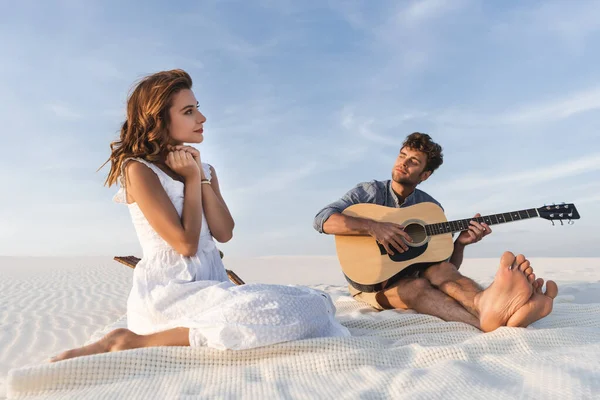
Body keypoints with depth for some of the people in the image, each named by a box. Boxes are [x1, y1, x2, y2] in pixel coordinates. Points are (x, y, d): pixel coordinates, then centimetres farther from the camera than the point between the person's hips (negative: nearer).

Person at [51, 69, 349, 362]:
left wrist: (202, 176, -2)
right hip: (168, 291, -8)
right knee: (286, 311, -26)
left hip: (211, 286, 8)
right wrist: (192, 178, -6)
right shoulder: (139, 170, -6)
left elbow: (224, 234, 2)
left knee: (313, 303, -6)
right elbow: (186, 244, -13)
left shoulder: (204, 169, 14)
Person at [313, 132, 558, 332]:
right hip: (369, 279, -3)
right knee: (417, 286, -36)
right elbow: (322, 220, -18)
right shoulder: (369, 192, -2)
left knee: (441, 271, -32)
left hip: (411, 275, 3)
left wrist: (461, 242, -15)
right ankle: (490, 318, -64)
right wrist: (372, 226, -30)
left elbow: (447, 264, 7)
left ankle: (487, 305, -66)